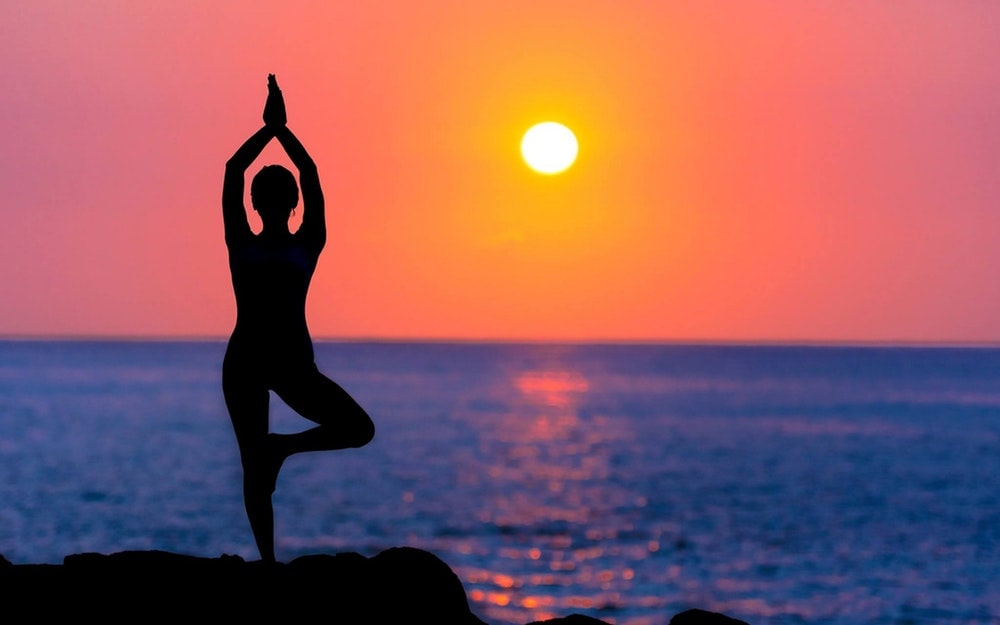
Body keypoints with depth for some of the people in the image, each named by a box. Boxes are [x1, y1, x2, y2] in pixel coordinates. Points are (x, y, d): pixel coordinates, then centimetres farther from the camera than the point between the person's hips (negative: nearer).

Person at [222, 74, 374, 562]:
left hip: (293, 361, 1)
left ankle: (282, 447, 3)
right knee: (253, 467, 0)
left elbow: (311, 178, -3)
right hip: (244, 361, -1)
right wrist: (269, 129, -4)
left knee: (359, 428, -13)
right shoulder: (241, 246, 7)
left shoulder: (307, 246, 7)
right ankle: (267, 559, 5)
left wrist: (280, 130, -6)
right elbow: (232, 172, -2)